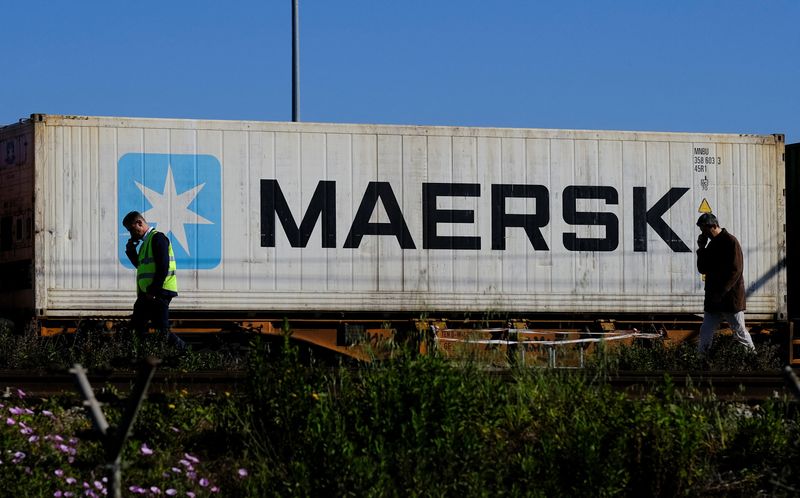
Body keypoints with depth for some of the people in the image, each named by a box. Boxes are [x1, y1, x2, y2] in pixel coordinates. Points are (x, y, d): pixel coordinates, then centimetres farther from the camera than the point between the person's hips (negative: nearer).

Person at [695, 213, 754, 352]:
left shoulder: (730, 242, -10)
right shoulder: (711, 244, 15)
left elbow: (736, 270, -16)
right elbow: (703, 269, 15)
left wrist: (721, 292, -19)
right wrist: (701, 249, 3)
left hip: (731, 299, -7)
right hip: (713, 299, 8)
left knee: (739, 331, -2)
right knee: (705, 333, 2)